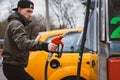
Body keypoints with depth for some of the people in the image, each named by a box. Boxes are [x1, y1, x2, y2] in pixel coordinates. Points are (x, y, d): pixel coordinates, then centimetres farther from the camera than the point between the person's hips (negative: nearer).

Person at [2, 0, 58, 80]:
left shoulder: (18, 24, 19)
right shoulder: (16, 24, -15)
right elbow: (23, 43, -35)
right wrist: (44, 46, -49)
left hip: (13, 66, 11)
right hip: (13, 67, -11)